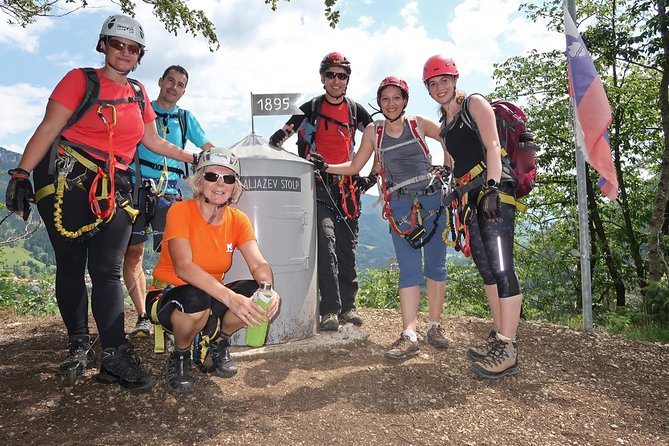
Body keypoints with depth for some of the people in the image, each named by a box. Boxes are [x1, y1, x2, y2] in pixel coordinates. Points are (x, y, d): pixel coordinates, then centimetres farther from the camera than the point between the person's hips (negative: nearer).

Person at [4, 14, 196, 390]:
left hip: (113, 188, 3)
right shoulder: (81, 79, 2)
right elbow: (48, 129, -6)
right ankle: (79, 345, 16)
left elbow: (154, 142, 20)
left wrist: (195, 158, 18)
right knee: (71, 264, 3)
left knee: (108, 270, -3)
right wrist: (21, 174, -15)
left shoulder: (138, 92, 15)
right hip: (68, 180, -2)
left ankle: (115, 357, -6)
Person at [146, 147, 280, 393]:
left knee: (255, 294, -24)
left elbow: (259, 264, -17)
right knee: (197, 299, -37)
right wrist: (230, 297, -45)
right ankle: (179, 357, -4)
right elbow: (183, 267, -33)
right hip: (168, 297, -4)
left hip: (211, 296, 4)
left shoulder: (238, 220, -5)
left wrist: (268, 289, -41)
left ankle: (216, 344, 6)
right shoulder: (181, 211, -19)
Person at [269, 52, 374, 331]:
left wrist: (374, 174, 9)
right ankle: (330, 310, -14)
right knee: (326, 241, -17)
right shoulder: (311, 108, 7)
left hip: (347, 186, 3)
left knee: (348, 246, 5)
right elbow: (278, 138, 4)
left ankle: (347, 306, 15)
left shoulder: (355, 110, 13)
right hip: (319, 184, -3)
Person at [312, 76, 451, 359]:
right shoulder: (374, 131, 7)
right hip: (401, 206, 0)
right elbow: (354, 167, 11)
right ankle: (409, 336, -4)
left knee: (435, 266, 5)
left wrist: (447, 168, 5)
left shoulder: (419, 124, 4)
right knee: (409, 271, -5)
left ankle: (434, 326, 18)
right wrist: (325, 167, 1)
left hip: (433, 201, 0)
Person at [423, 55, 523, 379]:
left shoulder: (474, 104, 2)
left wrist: (492, 188, -21)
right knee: (486, 268, 8)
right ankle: (499, 337, 18)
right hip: (471, 195, 8)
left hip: (494, 188, -8)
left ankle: (508, 351, -11)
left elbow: (492, 146, -10)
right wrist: (458, 200, 19)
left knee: (500, 266, -14)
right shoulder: (444, 123, 23)